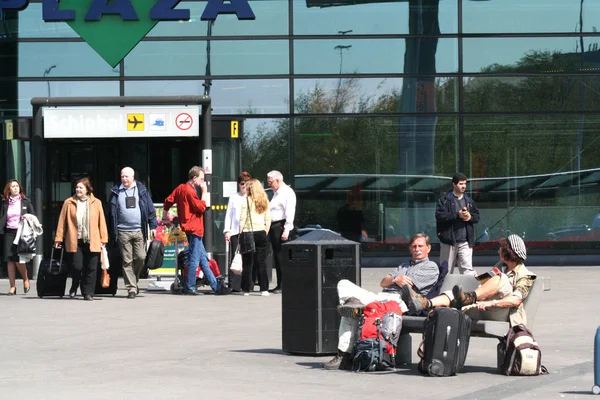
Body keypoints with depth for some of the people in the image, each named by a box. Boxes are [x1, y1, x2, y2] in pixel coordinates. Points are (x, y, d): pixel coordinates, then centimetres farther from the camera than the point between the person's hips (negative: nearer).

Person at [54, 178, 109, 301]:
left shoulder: (96, 203, 7)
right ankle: (74, 288, 20)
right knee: (77, 266, -6)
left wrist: (103, 239, 2)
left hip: (92, 242, 1)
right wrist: (58, 238, 3)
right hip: (76, 241, -1)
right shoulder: (69, 203, 6)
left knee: (91, 268, 1)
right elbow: (62, 221, 7)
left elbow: (102, 222, 7)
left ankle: (88, 293, 10)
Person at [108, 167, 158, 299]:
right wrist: (112, 231, 1)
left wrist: (153, 226, 2)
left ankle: (134, 281, 16)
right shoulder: (116, 192, 7)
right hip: (123, 232, 0)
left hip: (139, 230, 0)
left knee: (141, 257, -7)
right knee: (127, 261, -1)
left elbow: (150, 209, 10)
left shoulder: (141, 190, 9)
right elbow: (112, 212, 7)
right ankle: (131, 288, 1)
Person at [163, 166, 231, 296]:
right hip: (193, 229, -11)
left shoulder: (181, 188, 13)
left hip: (192, 229, 11)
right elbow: (201, 207, -18)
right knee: (194, 259, -6)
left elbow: (168, 201, 17)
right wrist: (204, 192, -11)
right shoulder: (190, 191, -16)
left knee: (203, 259, 11)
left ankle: (216, 286, 14)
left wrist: (164, 217, 25)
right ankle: (189, 287, -2)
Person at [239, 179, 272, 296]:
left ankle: (247, 289, 5)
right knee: (262, 262, 5)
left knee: (248, 263, 3)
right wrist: (265, 232, 13)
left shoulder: (247, 201, -5)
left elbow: (242, 219, -9)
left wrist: (240, 233, -5)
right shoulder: (264, 201, 9)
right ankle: (264, 289, 1)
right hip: (261, 233, 3)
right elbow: (268, 219, 8)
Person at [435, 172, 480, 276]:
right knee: (446, 269, 7)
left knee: (467, 268, -8)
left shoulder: (469, 201, 13)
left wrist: (470, 217, -6)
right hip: (449, 240, -2)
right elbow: (439, 216, -13)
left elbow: (477, 216, 18)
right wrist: (457, 215, -18)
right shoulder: (445, 200, -2)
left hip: (465, 241, 2)